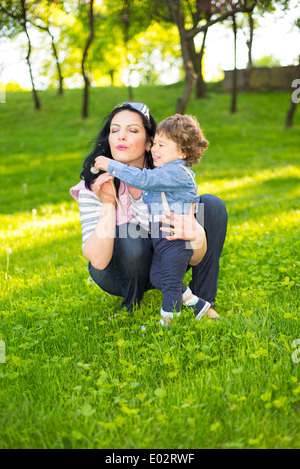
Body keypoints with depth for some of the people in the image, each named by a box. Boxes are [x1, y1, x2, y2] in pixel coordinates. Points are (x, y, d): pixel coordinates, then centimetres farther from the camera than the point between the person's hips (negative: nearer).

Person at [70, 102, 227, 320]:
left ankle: (203, 300, -3)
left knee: (212, 204, -15)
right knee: (130, 235, -36)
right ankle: (131, 304, -5)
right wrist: (108, 205, -39)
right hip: (118, 271, -2)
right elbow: (98, 261, -32)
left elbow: (193, 260, -17)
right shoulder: (94, 185, -21)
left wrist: (196, 237, -41)